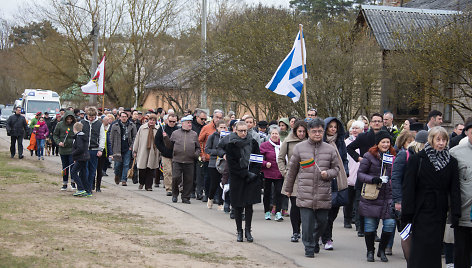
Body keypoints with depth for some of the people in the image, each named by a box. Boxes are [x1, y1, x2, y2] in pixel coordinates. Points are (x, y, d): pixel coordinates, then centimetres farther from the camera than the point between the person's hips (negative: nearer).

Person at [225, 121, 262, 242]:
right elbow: (231, 164, -7)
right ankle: (239, 232, 12)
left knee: (249, 205, -1)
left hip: (251, 179, 2)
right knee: (238, 207, 2)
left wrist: (254, 173, -6)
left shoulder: (253, 142, 6)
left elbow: (258, 160, 8)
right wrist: (246, 174, -12)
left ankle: (248, 231, 7)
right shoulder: (231, 145, -3)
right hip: (237, 179, -2)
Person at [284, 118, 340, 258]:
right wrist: (288, 188, 18)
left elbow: (336, 168, 15)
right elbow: (292, 170, 12)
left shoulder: (330, 149, 7)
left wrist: (328, 173, -8)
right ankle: (309, 247, 7)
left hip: (323, 194, 2)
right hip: (305, 194, -2)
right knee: (307, 222, -5)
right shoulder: (299, 148, 5)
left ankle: (315, 240, 34)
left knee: (322, 221, 8)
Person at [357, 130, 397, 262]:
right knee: (370, 225, 3)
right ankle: (370, 251, 20)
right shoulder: (369, 156, -2)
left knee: (390, 224, -6)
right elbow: (360, 173, -4)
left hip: (388, 196, 3)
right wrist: (373, 179, -18)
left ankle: (382, 250, 13)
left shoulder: (393, 156, 9)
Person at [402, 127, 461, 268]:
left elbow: (454, 190, 4)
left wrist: (455, 214, -4)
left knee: (435, 249, 5)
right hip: (421, 212, -3)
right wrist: (407, 212, -10)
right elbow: (408, 187, -4)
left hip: (439, 213, 3)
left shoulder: (451, 162, 6)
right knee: (420, 248, -3)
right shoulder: (417, 159, -2)